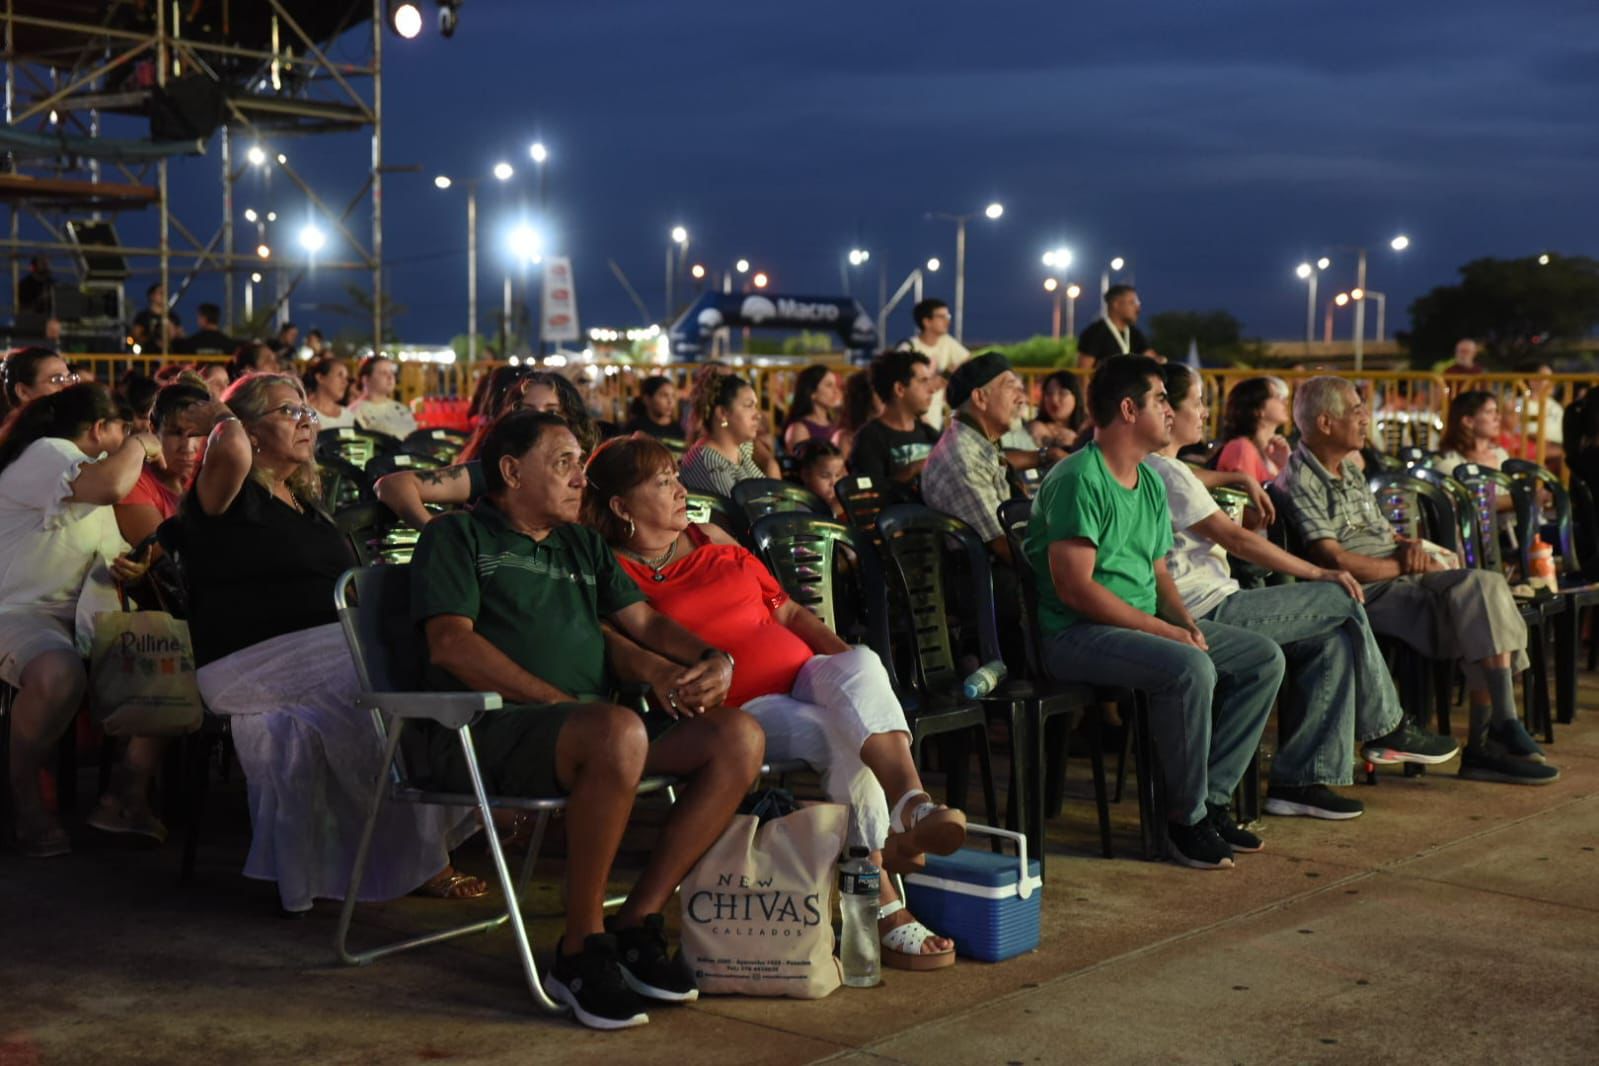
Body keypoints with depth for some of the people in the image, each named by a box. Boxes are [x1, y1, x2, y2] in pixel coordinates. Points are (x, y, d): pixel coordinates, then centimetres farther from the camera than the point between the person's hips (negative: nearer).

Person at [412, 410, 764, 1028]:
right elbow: (451, 643, -8)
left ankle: (637, 927, -12)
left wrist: (714, 660, 0)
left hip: (585, 729, 7)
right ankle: (580, 950, -23)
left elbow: (643, 620, 22)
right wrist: (560, 702, -15)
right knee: (617, 732, -38)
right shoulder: (458, 536, 7)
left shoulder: (583, 546, 29)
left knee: (738, 737, -14)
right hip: (485, 731, -7)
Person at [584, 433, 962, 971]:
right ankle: (885, 906, -32)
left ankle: (912, 804, -51)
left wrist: (844, 653, 10)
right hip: (738, 708, -5)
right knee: (848, 743, -31)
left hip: (806, 676, 5)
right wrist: (664, 674, -31)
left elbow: (789, 611, 26)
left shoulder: (715, 542, 24)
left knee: (859, 665, -30)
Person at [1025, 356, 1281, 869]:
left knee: (1264, 658, 1)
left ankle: (1212, 797, 2)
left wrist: (1187, 623, -3)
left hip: (1145, 623, 10)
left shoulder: (1151, 481, 15)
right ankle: (1186, 816, -15)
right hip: (1077, 634, -10)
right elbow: (1074, 586, -21)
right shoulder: (1078, 479, -16)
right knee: (1191, 668, -32)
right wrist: (1164, 630, -19)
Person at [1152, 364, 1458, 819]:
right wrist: (1316, 572, -11)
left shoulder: (1155, 468, 16)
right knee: (1342, 600, -6)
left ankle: (1299, 780, 0)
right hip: (1208, 615, -11)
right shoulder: (1166, 472, -15)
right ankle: (1386, 729, 11)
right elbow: (1235, 538, -17)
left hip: (1212, 608, 11)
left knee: (1335, 639, 3)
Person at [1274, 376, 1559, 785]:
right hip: (1367, 594, -9)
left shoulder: (1349, 470, 23)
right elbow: (1333, 560, -16)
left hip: (1398, 580, 9)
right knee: (1478, 590, -24)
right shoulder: (1299, 481, -8)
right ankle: (1504, 728, -20)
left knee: (1487, 586, -14)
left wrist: (1411, 546, 3)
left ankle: (1484, 744, -18)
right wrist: (1405, 566, -8)